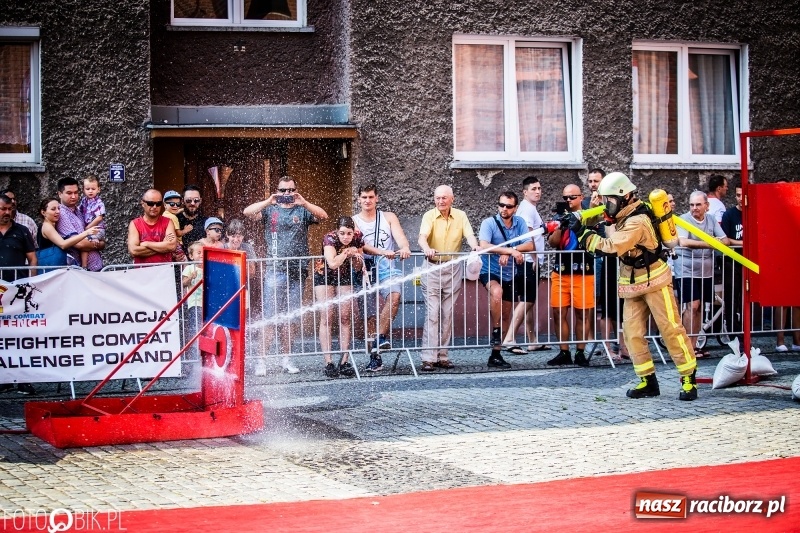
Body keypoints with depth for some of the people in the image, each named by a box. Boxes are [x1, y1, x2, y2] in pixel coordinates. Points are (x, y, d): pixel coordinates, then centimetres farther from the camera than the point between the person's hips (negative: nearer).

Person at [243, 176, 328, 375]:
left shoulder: (303, 210, 11)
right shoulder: (270, 210, 10)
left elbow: (323, 216, -5)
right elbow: (247, 212, -5)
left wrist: (304, 203, -18)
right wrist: (268, 202, -18)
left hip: (297, 271, 2)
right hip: (275, 270, -2)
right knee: (270, 317, -7)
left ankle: (286, 359, 15)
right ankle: (261, 360, -6)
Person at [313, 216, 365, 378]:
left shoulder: (358, 238, -16)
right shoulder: (329, 239, -27)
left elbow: (358, 268, -5)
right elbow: (333, 263, -43)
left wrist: (356, 256, -24)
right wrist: (347, 252, -34)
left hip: (344, 277, 4)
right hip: (324, 275, -3)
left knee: (346, 317, -3)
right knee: (326, 317, -10)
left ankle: (344, 361, 0)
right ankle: (328, 362, -11)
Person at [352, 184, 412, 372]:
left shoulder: (388, 217, 12)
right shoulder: (353, 221, 7)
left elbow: (399, 236, -5)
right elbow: (362, 246, -10)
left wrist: (405, 248, -29)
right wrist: (383, 253, -27)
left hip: (388, 270, 0)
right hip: (367, 271, 0)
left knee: (394, 296, -31)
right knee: (370, 315, 1)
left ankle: (381, 337, -29)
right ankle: (374, 357, 8)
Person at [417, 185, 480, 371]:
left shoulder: (460, 216, 4)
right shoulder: (429, 216, -4)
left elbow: (469, 235, -9)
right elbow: (422, 237, -21)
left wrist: (475, 246, -32)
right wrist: (427, 249, -43)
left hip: (453, 268, 3)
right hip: (432, 268, -3)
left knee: (447, 314, 6)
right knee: (432, 313, -8)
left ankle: (442, 355, 12)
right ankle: (428, 358, -9)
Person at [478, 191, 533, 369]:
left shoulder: (520, 223, 0)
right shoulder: (489, 223, -13)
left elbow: (529, 245, -11)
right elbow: (483, 245, -29)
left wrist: (508, 251, -26)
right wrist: (511, 250, -32)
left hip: (510, 275, 5)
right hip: (490, 272, -5)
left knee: (505, 316, 10)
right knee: (497, 292, -38)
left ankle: (496, 355, 20)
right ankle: (495, 330, -19)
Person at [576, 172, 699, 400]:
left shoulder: (637, 222, -24)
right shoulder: (623, 214, 5)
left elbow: (613, 247, -32)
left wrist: (584, 234, -27)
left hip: (654, 279, -9)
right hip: (632, 283, 9)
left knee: (670, 329, -6)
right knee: (632, 332, 4)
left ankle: (689, 379, -1)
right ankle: (648, 381, 9)